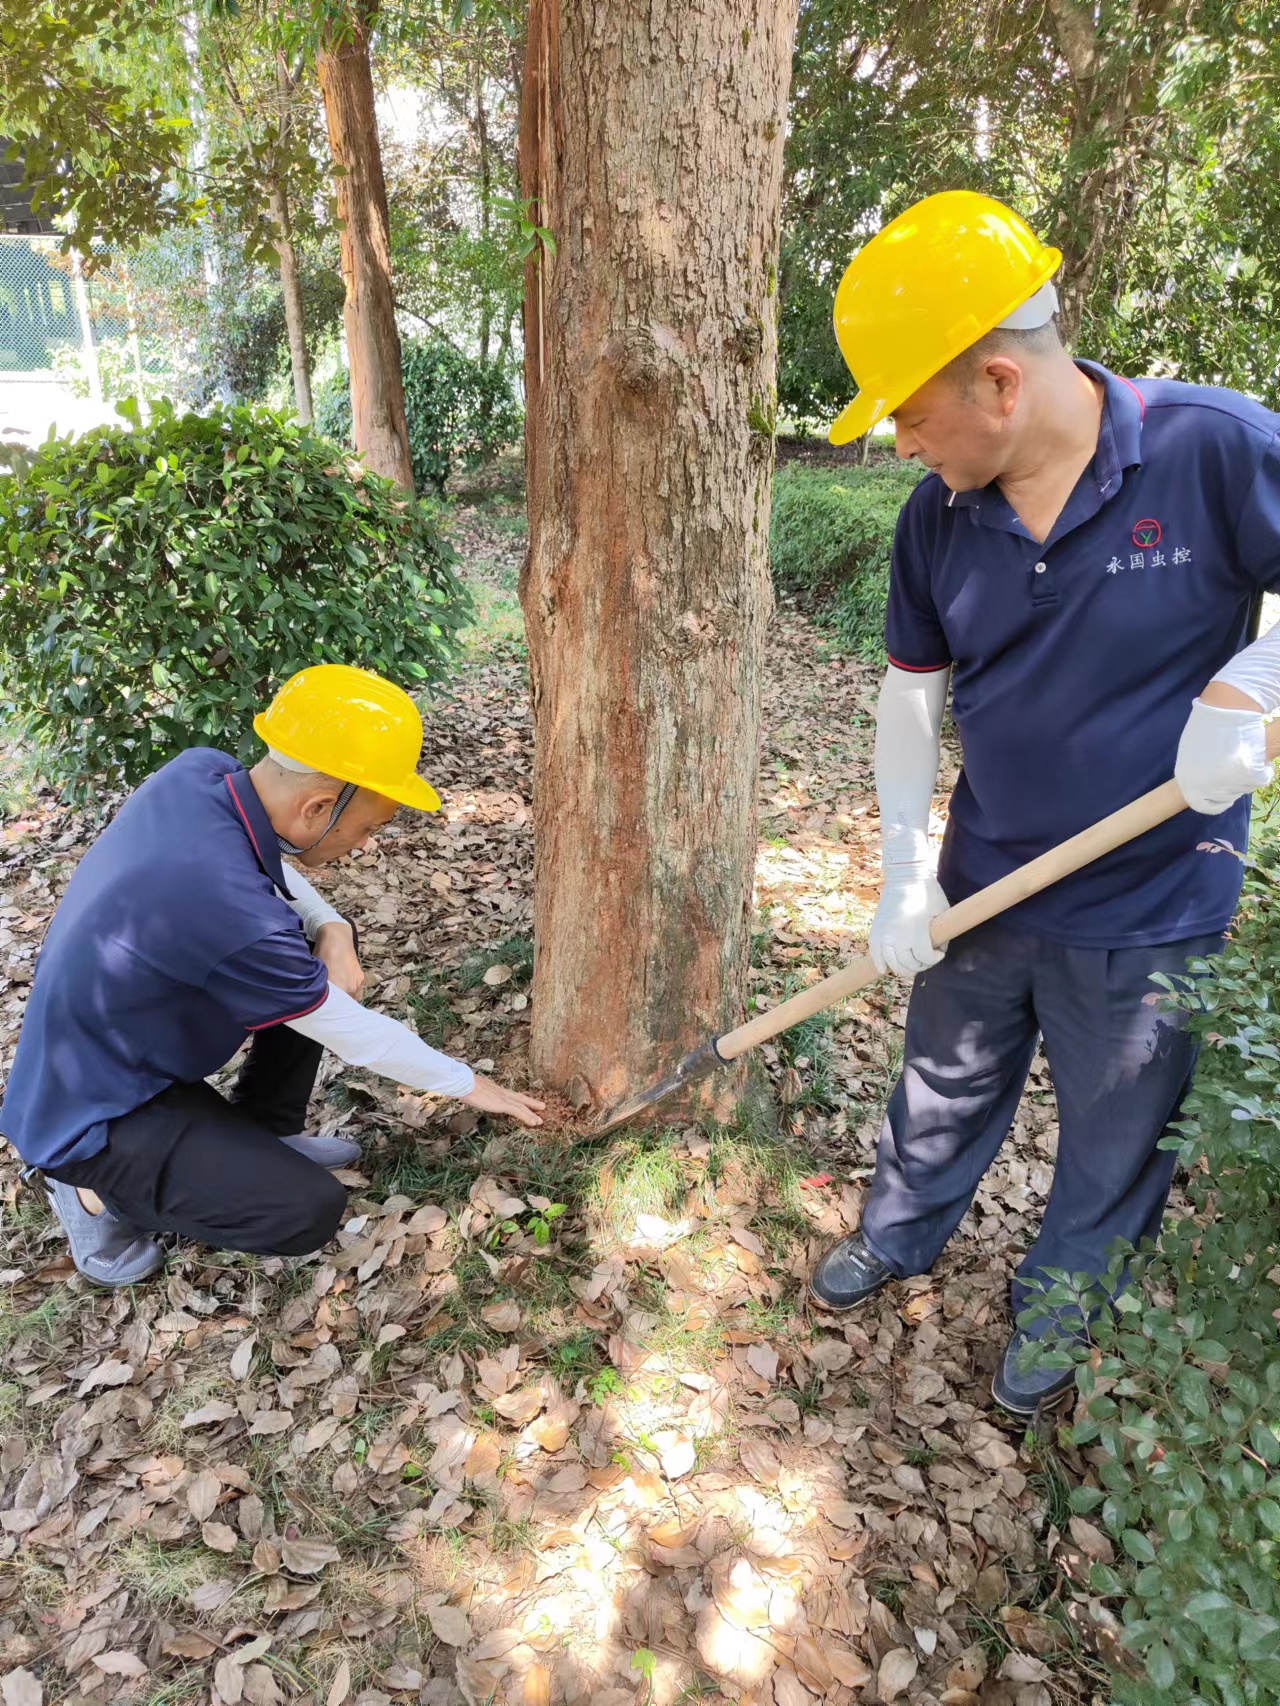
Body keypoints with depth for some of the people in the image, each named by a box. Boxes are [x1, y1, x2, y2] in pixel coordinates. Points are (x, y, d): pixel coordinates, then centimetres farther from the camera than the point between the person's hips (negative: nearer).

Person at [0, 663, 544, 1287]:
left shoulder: (199, 771, -15)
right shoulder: (232, 914, -37)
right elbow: (350, 1033, -22)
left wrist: (331, 929, -10)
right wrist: (467, 1083, -6)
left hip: (102, 1030, 8)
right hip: (92, 1113, -8)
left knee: (320, 952, 4)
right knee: (311, 1211, -15)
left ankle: (263, 1131, 18)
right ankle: (100, 1190, 3)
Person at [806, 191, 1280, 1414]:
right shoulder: (938, 518, -7)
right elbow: (912, 688, 1)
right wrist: (905, 873, -4)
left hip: (1147, 908, -3)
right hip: (983, 890, 4)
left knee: (1114, 1143, 18)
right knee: (942, 1091, 24)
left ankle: (1059, 1306, 45)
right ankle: (901, 1233, 51)